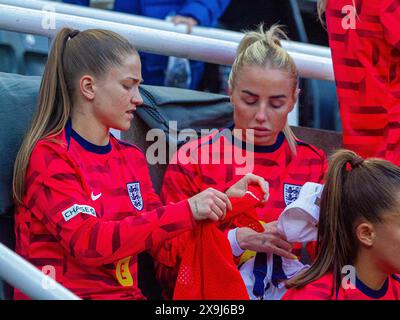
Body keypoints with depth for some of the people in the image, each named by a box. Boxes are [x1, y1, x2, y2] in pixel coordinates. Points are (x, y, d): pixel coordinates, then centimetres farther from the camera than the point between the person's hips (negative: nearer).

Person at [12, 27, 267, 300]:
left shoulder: (132, 157, 15)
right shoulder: (49, 157, -7)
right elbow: (89, 242, -20)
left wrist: (223, 202, -1)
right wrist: (187, 212, -23)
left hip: (127, 293, 6)